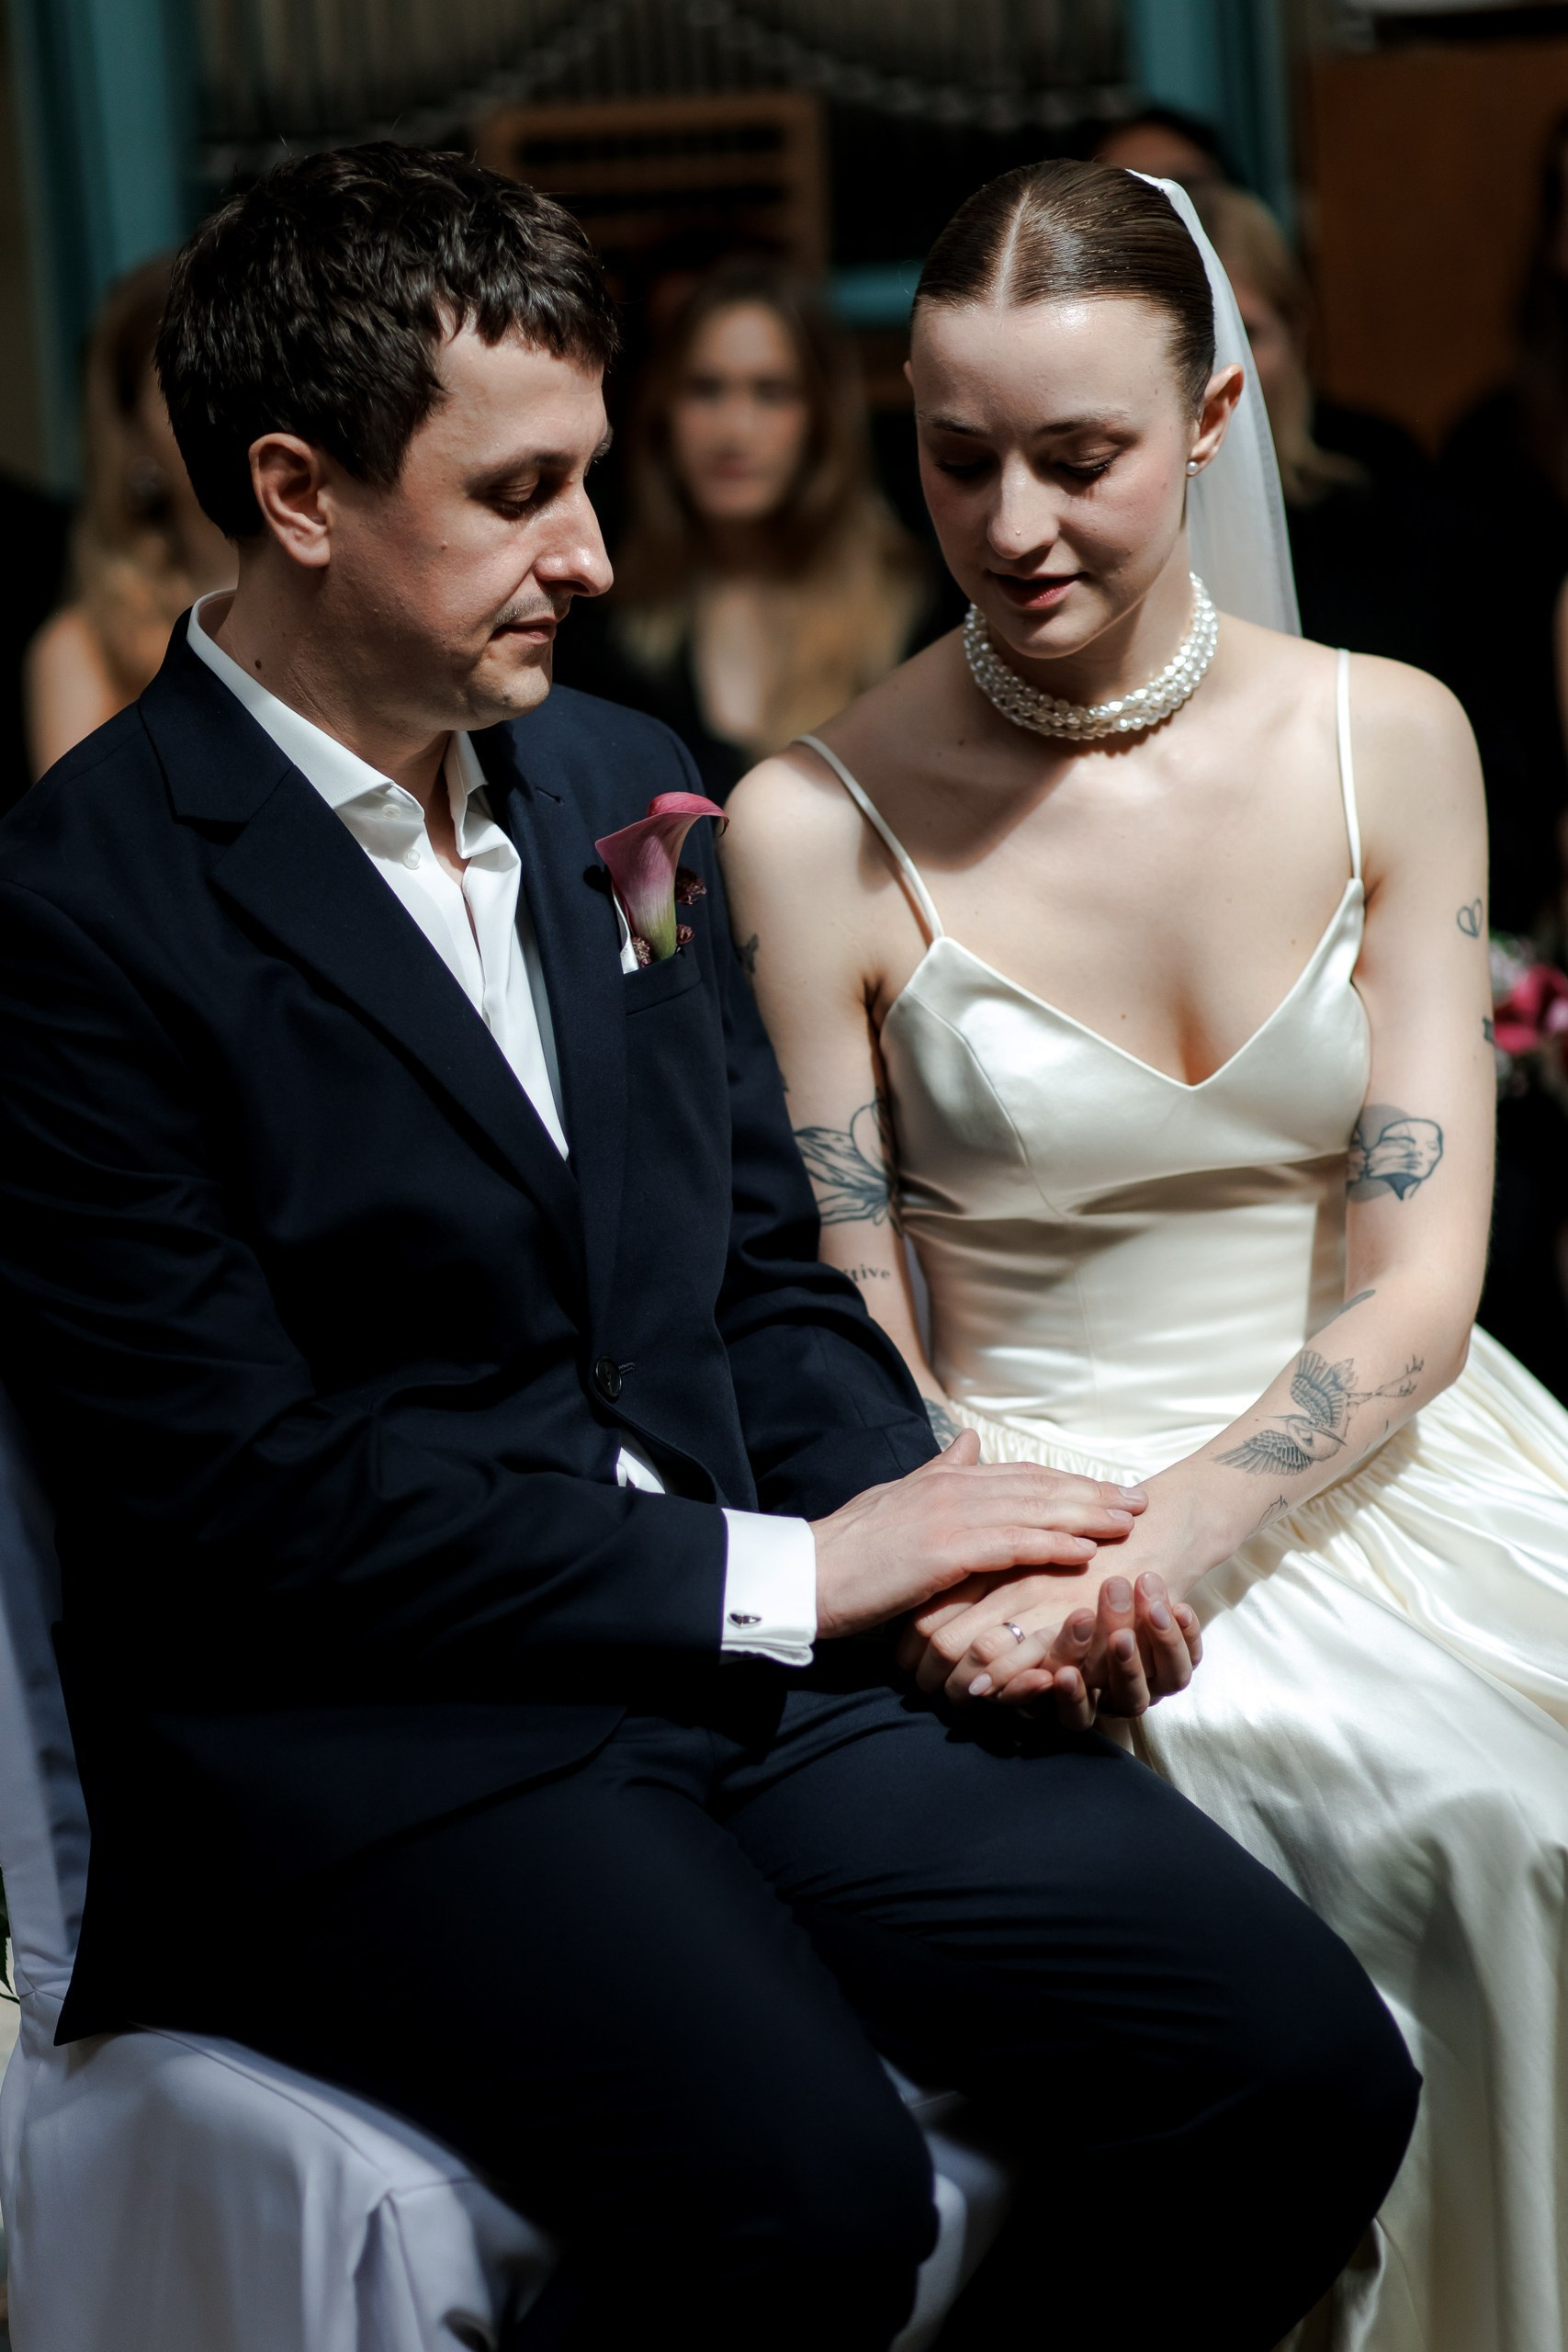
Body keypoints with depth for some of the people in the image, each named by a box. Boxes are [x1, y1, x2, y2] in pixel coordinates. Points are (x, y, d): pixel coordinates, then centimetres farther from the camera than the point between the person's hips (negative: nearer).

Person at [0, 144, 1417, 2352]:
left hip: (754, 1660, 7)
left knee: (1303, 2064, -11)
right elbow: (239, 1488, -14)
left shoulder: (617, 781, 14)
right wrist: (789, 1572, -12)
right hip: (362, 1741, -7)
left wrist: (955, 1545, -2)